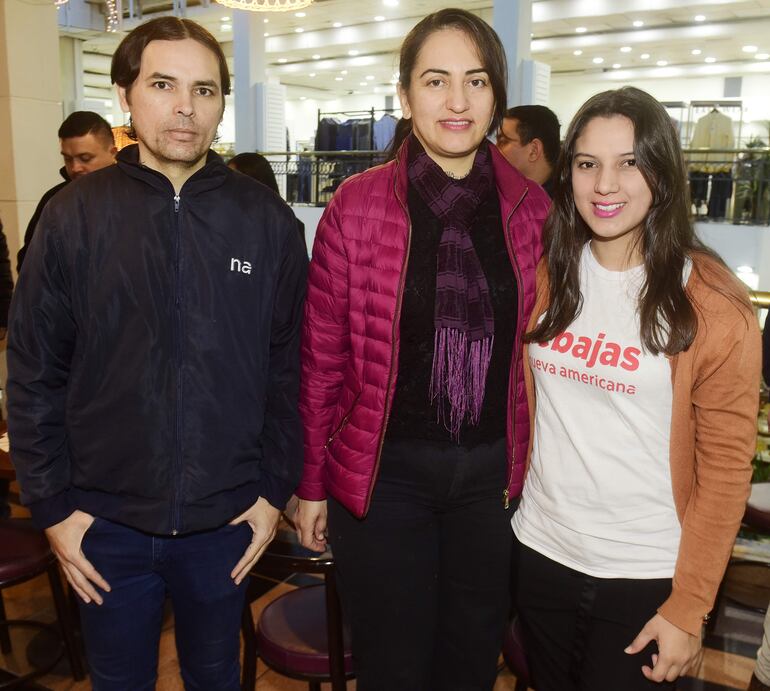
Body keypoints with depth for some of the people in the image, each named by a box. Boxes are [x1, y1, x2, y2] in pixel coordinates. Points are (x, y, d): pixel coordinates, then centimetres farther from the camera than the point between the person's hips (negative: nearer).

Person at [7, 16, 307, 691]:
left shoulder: (266, 219, -4)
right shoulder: (75, 215, -5)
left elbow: (289, 366, -1)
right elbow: (34, 373, -2)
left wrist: (275, 488, -1)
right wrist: (53, 505, -2)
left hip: (225, 521, 0)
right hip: (105, 521, 1)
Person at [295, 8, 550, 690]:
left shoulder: (531, 209, -1)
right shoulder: (357, 205, -8)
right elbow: (322, 357, -4)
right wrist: (312, 483, 0)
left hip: (494, 473, 3)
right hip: (385, 471, -2)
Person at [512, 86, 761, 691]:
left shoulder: (712, 304, -12)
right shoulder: (545, 274, -1)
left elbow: (726, 467, -10)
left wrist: (688, 608, -9)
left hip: (645, 574, -3)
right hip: (541, 550, 4)